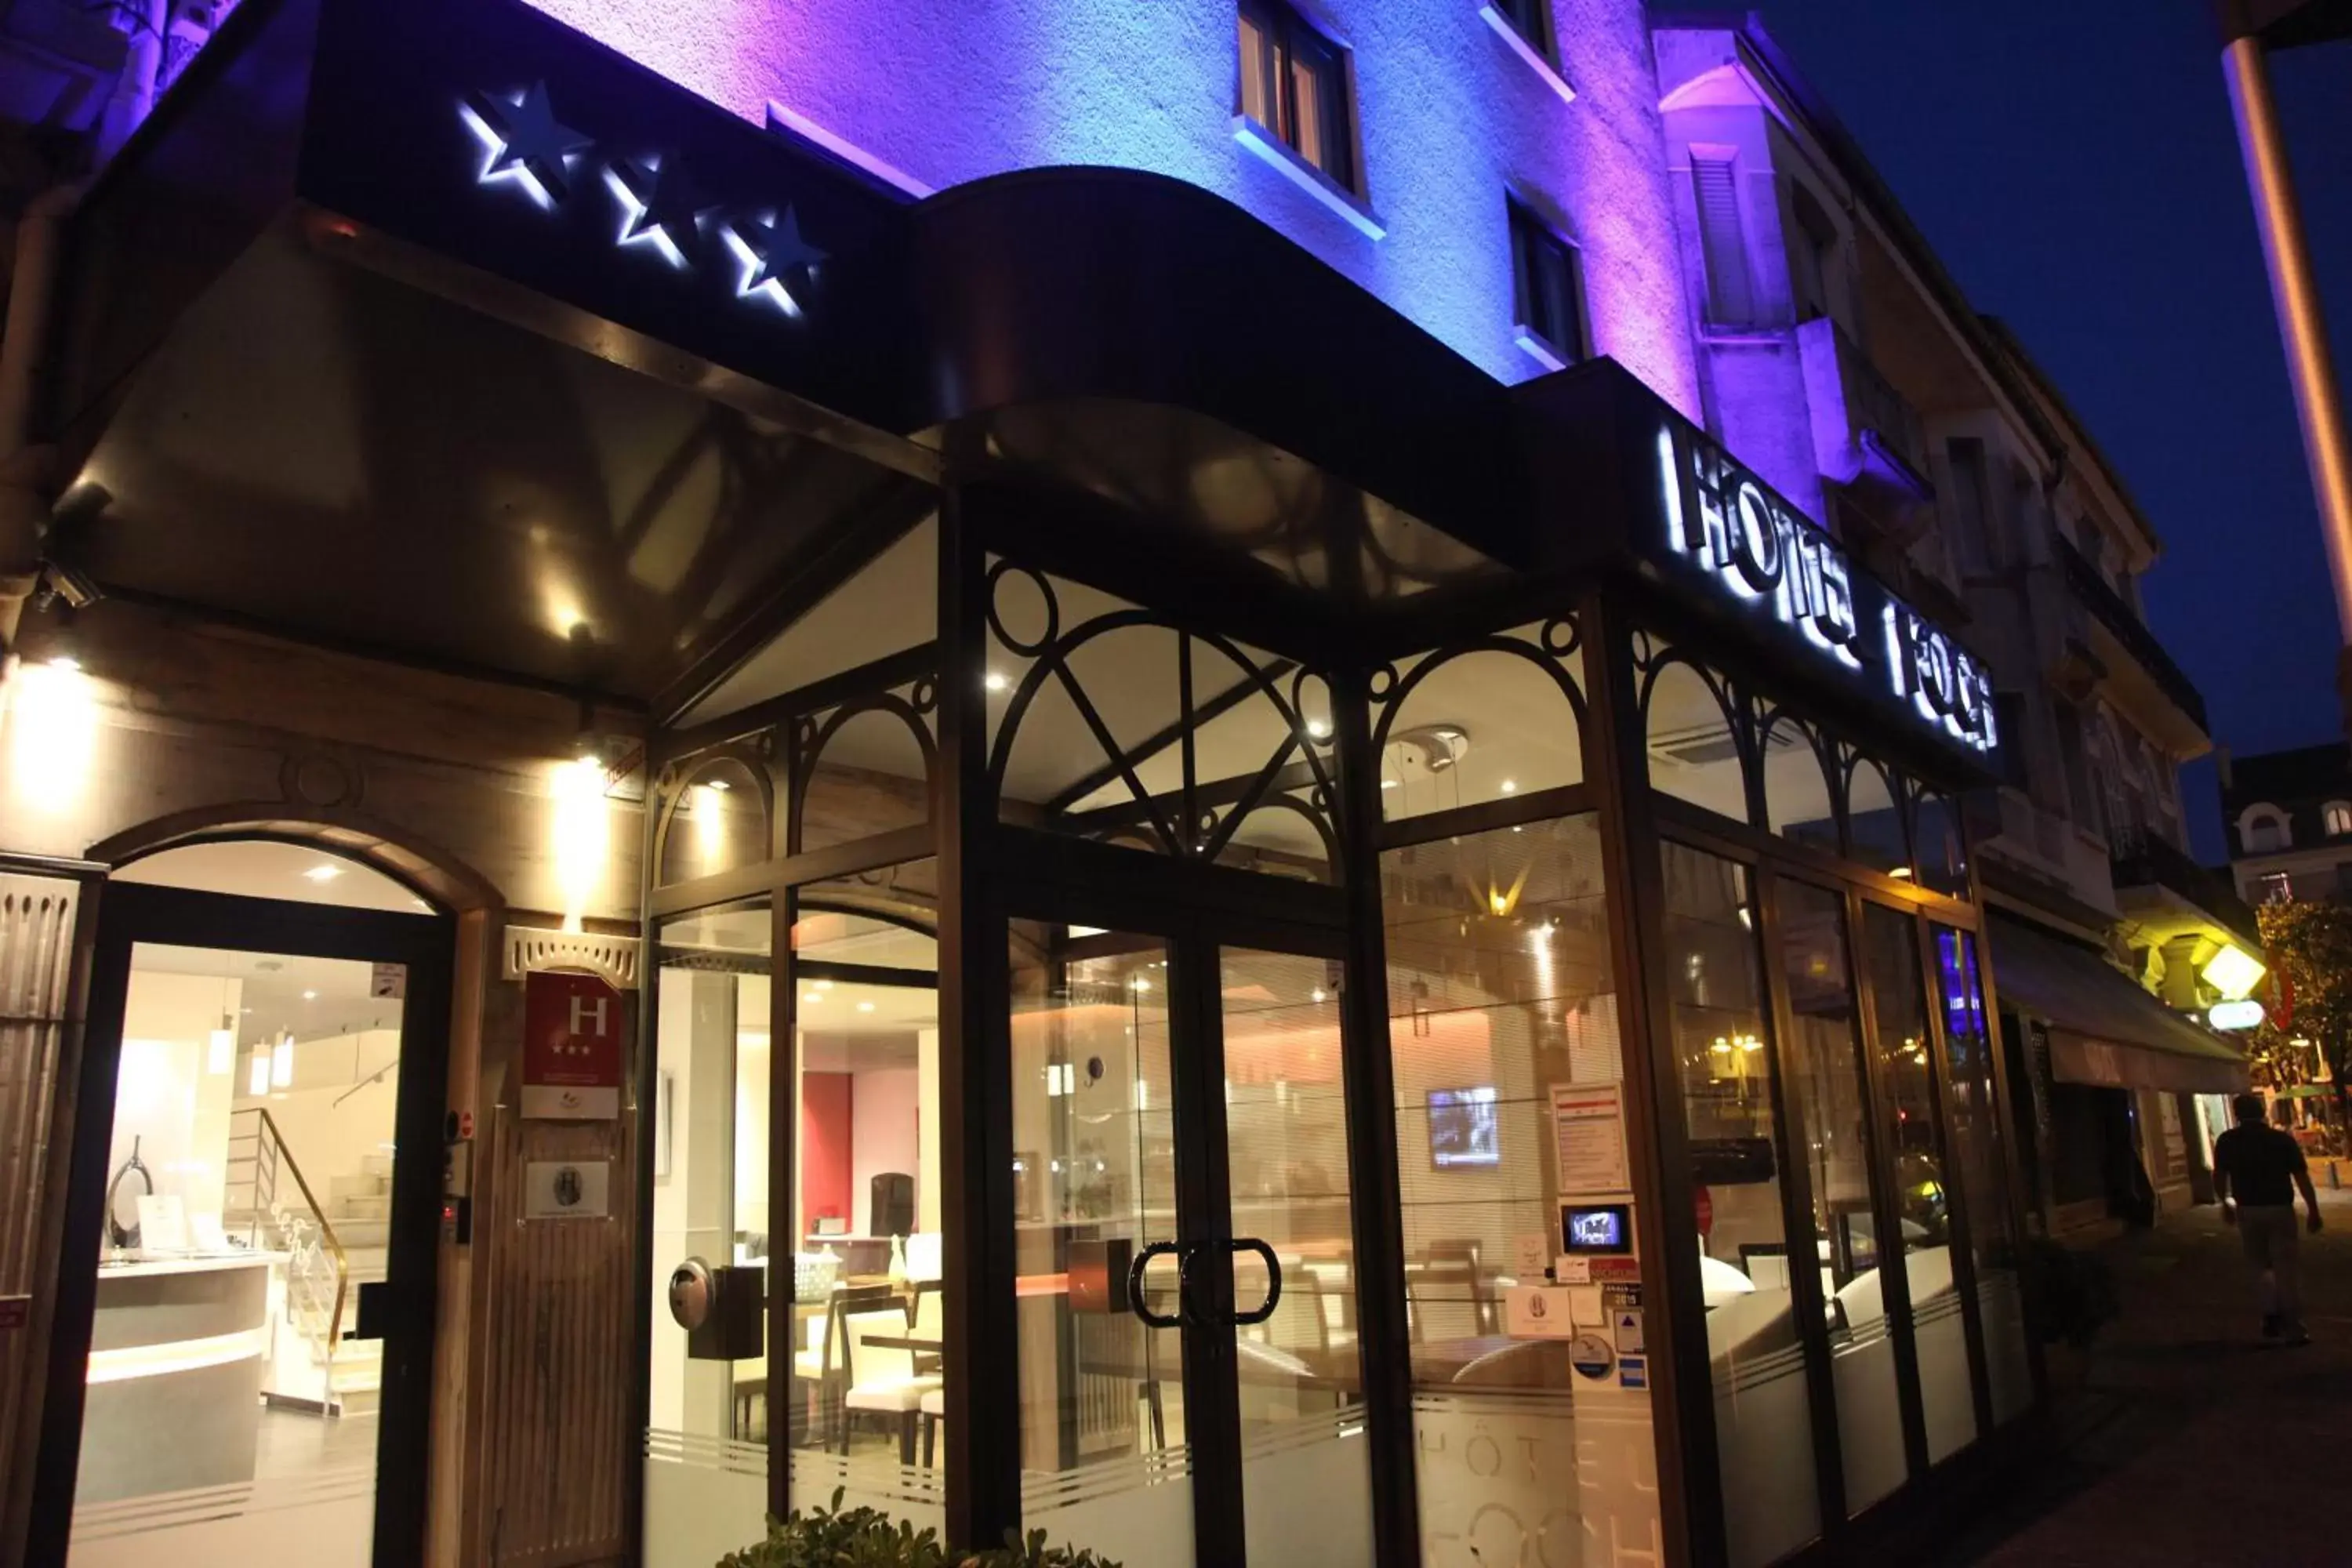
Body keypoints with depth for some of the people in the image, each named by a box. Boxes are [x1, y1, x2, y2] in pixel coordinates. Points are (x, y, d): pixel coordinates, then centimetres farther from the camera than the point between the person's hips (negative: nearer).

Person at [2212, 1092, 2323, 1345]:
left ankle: (2272, 1314, 5)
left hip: (2248, 1211, 1)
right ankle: (2293, 1328, 3)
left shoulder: (2227, 1141, -1)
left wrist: (2225, 1204, 15)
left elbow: (2219, 1177, -2)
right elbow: (2302, 1178, -6)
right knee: (2286, 1267, 5)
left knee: (2261, 1265, 19)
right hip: (2280, 1209, -1)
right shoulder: (2283, 1139, -3)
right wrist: (2314, 1211, 2)